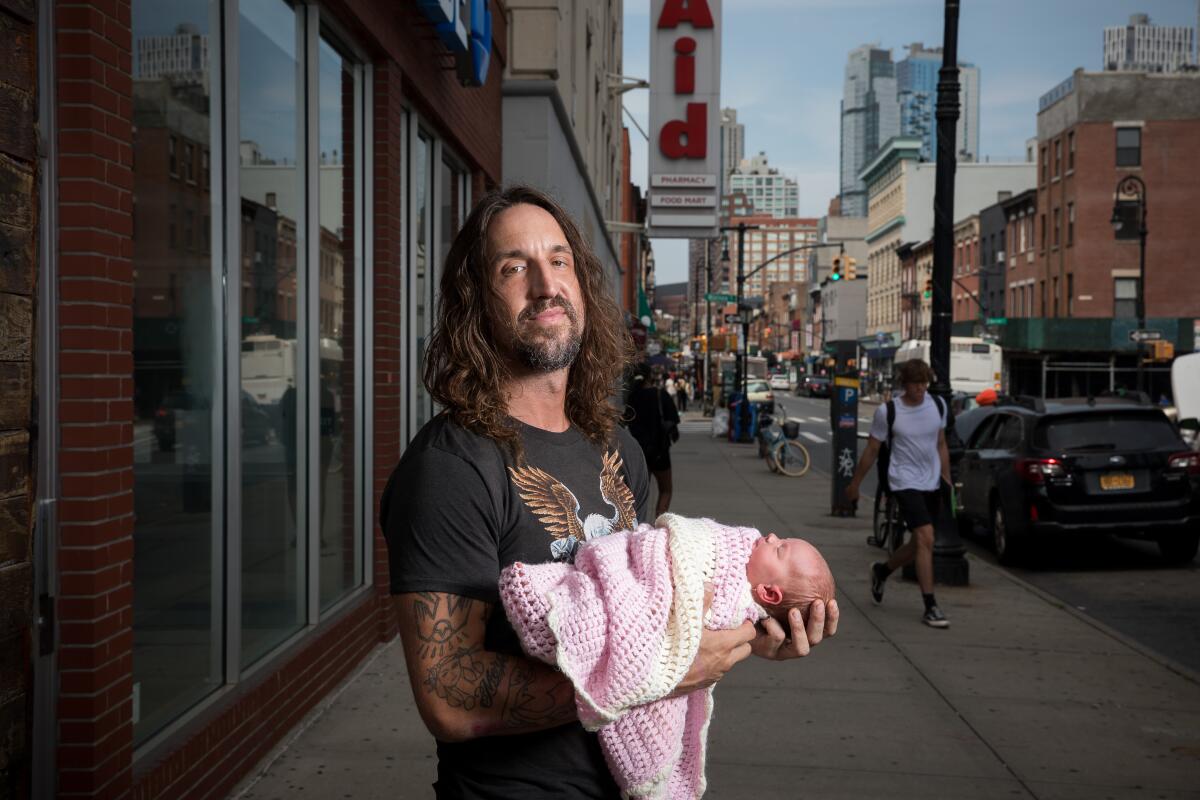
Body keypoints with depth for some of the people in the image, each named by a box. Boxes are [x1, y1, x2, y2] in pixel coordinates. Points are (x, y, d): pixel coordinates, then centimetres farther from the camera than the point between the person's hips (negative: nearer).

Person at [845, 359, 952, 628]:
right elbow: (872, 450, -1)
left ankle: (881, 571, 41)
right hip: (905, 483, -6)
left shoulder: (938, 405, 3)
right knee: (926, 539, -17)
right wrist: (855, 484, 4)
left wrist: (947, 479, 14)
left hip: (932, 484, 6)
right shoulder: (887, 412, -11)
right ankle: (930, 607, -11)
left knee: (918, 544, 13)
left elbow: (941, 445, 15)